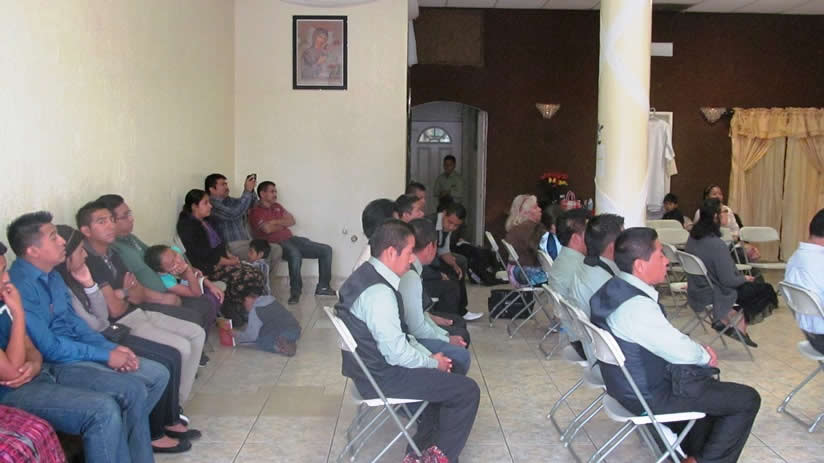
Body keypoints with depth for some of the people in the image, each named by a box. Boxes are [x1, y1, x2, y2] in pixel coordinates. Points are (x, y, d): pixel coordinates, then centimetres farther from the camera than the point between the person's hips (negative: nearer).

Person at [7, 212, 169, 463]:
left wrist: (110, 347, 0)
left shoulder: (52, 275, 8)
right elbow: (49, 348, -24)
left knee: (158, 375, 1)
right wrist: (105, 355, -18)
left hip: (78, 351, 10)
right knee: (133, 390, -27)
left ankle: (115, 441, 7)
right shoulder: (20, 286, -22)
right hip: (53, 366, -9)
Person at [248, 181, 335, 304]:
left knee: (326, 250, 0)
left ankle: (323, 287, 5)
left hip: (292, 239, 8)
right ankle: (295, 291, -27)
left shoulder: (277, 206, 21)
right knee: (295, 254, -42)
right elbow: (268, 229, -17)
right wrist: (284, 223, 1)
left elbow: (292, 220, 10)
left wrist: (276, 222, -6)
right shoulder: (255, 212, -2)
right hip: (276, 244, -8)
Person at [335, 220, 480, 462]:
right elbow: (398, 353, -26)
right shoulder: (379, 293, -28)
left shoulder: (367, 274, 4)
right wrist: (434, 362, -9)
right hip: (382, 377, -10)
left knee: (440, 375, 27)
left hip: (374, 365, 10)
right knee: (467, 390, -2)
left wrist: (429, 356, 6)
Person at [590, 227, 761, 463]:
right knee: (747, 400, 1)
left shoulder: (614, 288, -2)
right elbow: (681, 352, -21)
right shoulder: (636, 306, -31)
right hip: (649, 396, -9)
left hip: (629, 383, 9)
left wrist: (699, 351, 2)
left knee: (705, 381, 31)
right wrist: (705, 355, 0)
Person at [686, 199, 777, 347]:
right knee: (766, 290, 6)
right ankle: (740, 328, 11)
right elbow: (728, 280, -23)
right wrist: (745, 278, -2)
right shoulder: (717, 245, -28)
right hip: (713, 296, -8)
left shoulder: (692, 238, -3)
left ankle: (724, 319, 10)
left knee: (754, 285, 24)